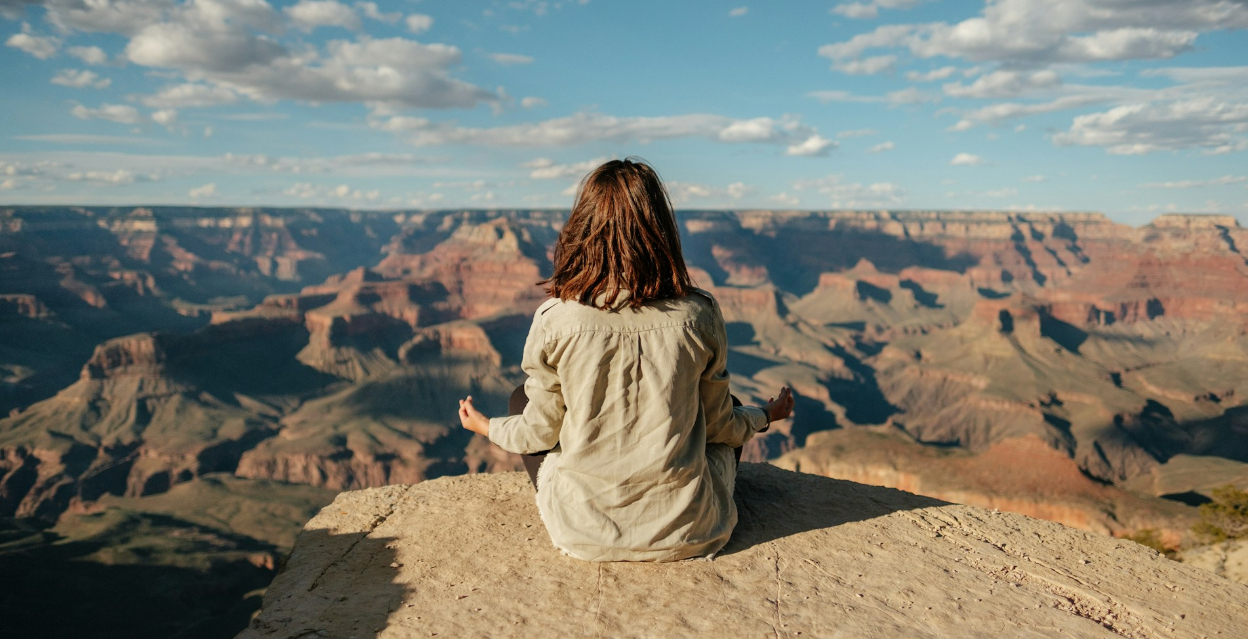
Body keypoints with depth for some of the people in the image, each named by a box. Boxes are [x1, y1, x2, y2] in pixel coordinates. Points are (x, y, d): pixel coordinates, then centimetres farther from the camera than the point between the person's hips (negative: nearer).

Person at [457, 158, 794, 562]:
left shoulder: (556, 321, -16)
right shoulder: (698, 316, -13)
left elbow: (540, 433, -3)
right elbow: (718, 425, 1)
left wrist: (487, 427, 20)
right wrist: (765, 416, 24)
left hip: (585, 535, -1)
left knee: (521, 397, 23)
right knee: (732, 415, 29)